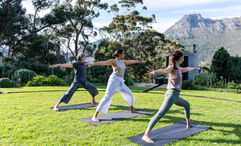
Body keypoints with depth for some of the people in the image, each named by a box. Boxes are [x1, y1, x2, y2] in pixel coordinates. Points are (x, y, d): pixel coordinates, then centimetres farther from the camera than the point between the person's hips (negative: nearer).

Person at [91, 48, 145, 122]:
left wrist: (140, 61, 48)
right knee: (107, 97, -18)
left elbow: (131, 61, 33)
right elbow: (103, 62, -17)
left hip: (120, 82, 8)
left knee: (129, 94, 16)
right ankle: (95, 116, -16)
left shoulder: (123, 61, 18)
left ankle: (132, 110, 40)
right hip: (114, 80, -8)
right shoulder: (113, 61, -4)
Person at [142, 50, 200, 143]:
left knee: (187, 105, 33)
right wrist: (154, 72, -52)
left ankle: (188, 124, 54)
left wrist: (194, 68, 60)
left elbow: (185, 69, 41)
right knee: (160, 114, -22)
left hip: (175, 96, 11)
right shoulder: (172, 67, -9)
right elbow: (164, 71, -31)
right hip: (172, 94, -11)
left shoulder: (177, 68, 19)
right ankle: (146, 135, -30)